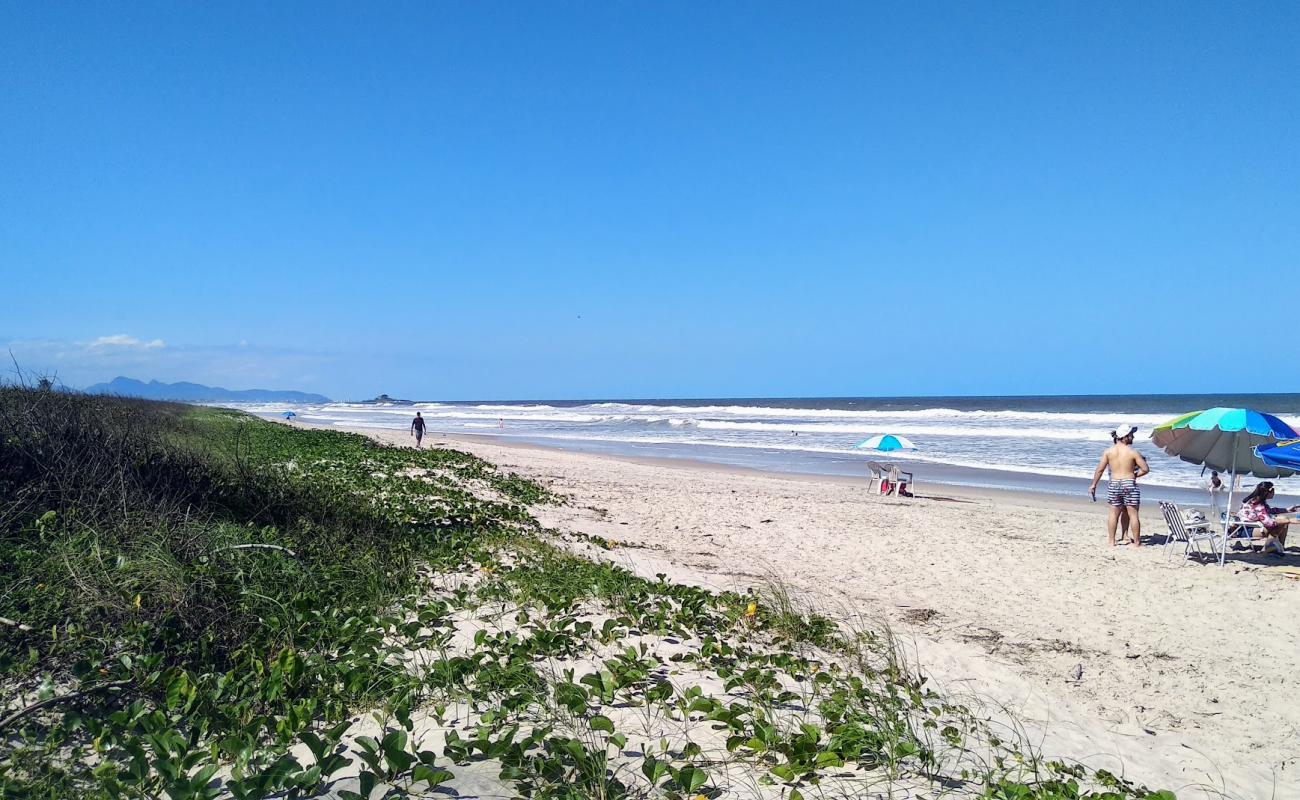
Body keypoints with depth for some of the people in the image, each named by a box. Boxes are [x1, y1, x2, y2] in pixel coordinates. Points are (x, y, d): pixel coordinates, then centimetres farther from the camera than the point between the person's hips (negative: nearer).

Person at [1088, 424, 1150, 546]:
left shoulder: (1108, 451, 0)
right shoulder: (1132, 452, -7)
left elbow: (1100, 469, 0)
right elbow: (1145, 469, -7)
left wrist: (1093, 485, 7)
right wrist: (1135, 475, 11)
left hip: (1114, 485, 3)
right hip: (1129, 485, -3)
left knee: (1114, 514, 11)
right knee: (1133, 515, 5)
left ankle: (1111, 541, 13)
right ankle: (1137, 542, 11)